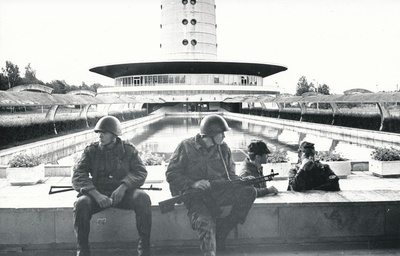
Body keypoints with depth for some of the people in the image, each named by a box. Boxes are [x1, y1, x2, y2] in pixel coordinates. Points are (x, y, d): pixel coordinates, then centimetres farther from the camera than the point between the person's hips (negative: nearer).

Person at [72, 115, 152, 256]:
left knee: (143, 198, -29)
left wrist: (123, 187, -23)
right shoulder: (91, 151, 4)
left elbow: (140, 172, -3)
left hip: (124, 192, 0)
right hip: (98, 193, 1)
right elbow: (78, 177, -6)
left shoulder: (128, 149, 5)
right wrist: (96, 194, -23)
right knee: (81, 203, -30)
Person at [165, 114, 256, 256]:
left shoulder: (224, 148, 10)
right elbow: (171, 174, -3)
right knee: (205, 223, -32)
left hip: (218, 191, 4)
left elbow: (230, 175, 18)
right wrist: (193, 183, -18)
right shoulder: (186, 147, -3)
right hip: (195, 195, -4)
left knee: (248, 191, -21)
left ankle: (221, 232, -15)